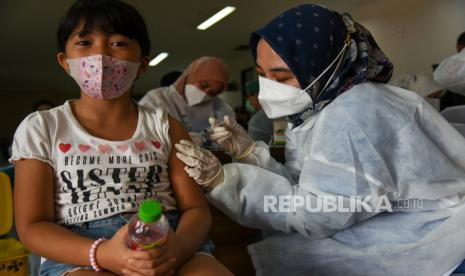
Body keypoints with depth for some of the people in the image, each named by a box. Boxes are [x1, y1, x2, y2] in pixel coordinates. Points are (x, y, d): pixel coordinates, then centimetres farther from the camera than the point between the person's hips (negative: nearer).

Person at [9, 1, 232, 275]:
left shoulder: (165, 127, 8)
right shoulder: (40, 129, 5)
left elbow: (196, 208, 4)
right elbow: (32, 226, 0)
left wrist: (177, 247, -19)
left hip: (166, 244, 2)